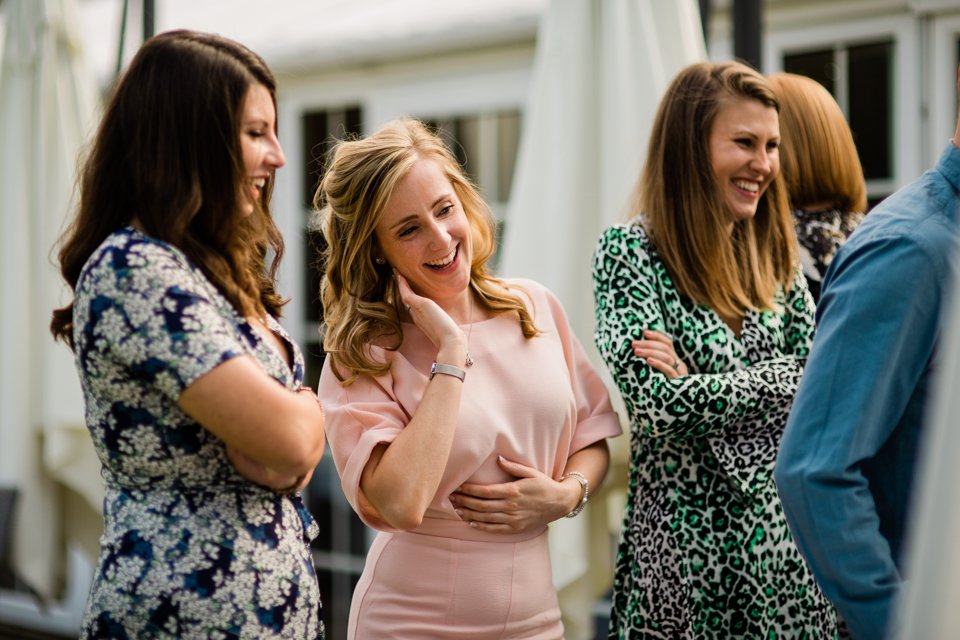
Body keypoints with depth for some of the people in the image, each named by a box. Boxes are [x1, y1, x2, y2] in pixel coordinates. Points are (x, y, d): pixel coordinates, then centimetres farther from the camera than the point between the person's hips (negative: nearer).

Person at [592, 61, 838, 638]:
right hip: (685, 541, -5)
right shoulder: (630, 253, -9)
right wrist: (774, 379, -9)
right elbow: (661, 405, -20)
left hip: (788, 539, 5)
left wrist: (705, 385, -12)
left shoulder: (776, 254, 8)